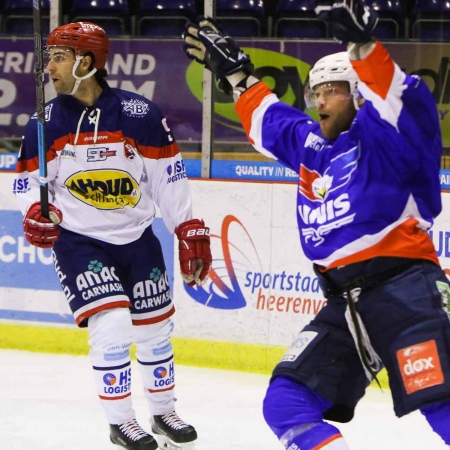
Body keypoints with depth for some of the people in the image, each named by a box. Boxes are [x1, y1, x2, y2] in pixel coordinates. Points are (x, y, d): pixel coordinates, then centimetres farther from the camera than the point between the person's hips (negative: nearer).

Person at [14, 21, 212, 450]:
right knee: (112, 324, -16)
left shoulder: (141, 115, -11)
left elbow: (168, 178, -3)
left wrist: (190, 232, -2)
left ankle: (163, 411, 34)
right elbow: (28, 178, 2)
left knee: (154, 328, 11)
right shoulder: (45, 123, -7)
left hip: (136, 238, 1)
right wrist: (35, 213, -19)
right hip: (78, 241, -1)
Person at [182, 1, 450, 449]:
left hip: (406, 290, -9)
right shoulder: (310, 148, 21)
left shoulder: (382, 139, -3)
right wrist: (232, 70, 40)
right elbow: (269, 118, 39)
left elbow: (405, 106, -25)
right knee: (286, 402, 0)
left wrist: (360, 44, -36)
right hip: (346, 304, 9)